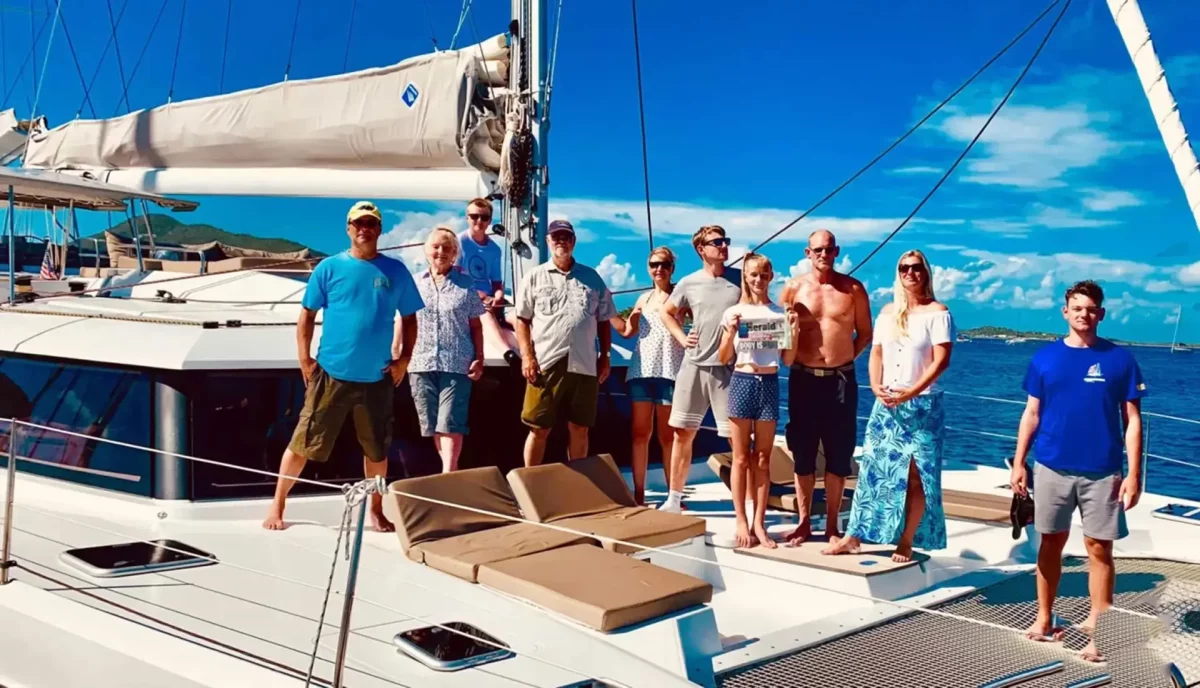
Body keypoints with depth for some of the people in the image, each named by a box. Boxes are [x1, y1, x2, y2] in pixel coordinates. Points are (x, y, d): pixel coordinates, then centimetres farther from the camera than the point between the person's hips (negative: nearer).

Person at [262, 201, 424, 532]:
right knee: (303, 443, 3)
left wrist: (404, 359, 0)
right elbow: (307, 316, 3)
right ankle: (277, 505, 16)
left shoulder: (396, 271, 4)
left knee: (377, 449, 12)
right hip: (331, 374, -2)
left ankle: (376, 511, 27)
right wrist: (304, 360, -5)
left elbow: (409, 318, 11)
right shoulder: (329, 267, 0)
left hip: (377, 378, 2)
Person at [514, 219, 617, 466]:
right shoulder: (534, 277, 7)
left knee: (579, 429, 8)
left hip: (584, 365, 2)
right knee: (539, 429, 1)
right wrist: (527, 356, -6)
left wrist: (605, 357, 9)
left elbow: (604, 321, 16)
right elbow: (522, 319, 5)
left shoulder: (592, 277, 13)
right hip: (546, 364, -2)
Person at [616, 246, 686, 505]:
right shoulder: (644, 298, 16)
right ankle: (638, 493, 9)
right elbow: (628, 331, 21)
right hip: (641, 369, 4)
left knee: (667, 436, 0)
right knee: (640, 433, 4)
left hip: (669, 371, -4)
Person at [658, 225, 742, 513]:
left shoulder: (741, 279, 0)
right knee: (682, 433, 8)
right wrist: (681, 338, 5)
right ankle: (674, 499, 19)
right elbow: (666, 312, 19)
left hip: (729, 367, -2)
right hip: (694, 365, 2)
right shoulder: (689, 283, 5)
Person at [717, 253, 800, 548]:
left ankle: (759, 524, 11)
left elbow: (788, 360, 7)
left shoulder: (780, 313, 6)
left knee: (762, 459, 6)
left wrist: (794, 333, -8)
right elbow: (724, 358, 4)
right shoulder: (733, 312, 2)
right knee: (741, 458, 2)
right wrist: (731, 333, -13)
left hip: (769, 384, 1)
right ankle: (741, 523, 8)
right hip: (742, 382, -1)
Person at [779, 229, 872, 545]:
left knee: (838, 456, 5)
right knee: (803, 454, 6)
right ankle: (803, 522, 16)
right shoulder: (793, 288, 1)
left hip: (841, 380, 0)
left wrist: (846, 358, 3)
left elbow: (865, 333, 9)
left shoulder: (853, 289, 1)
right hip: (803, 379, 0)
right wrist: (792, 357, 0)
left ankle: (832, 525, 15)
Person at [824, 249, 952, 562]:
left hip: (922, 405, -4)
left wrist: (912, 392, -20)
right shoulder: (887, 312, 12)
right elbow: (876, 353, 12)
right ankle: (854, 536, 9)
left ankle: (905, 542, 8)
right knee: (873, 469, 4)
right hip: (886, 405, 4)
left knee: (917, 476, 1)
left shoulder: (937, 312, -3)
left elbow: (941, 360, -11)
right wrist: (876, 387, -7)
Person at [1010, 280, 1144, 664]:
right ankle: (1044, 620, 23)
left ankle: (1096, 631, 10)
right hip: (1052, 467, 2)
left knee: (1099, 549, 3)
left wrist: (1134, 473, -6)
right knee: (1051, 543, 11)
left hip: (1102, 471, -1)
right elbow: (1031, 414, 6)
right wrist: (1019, 462, 1)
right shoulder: (1045, 357, 2)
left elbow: (1132, 421, 0)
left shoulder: (1119, 359, -1)